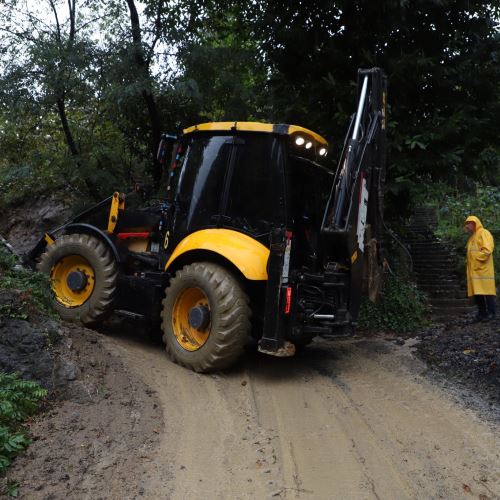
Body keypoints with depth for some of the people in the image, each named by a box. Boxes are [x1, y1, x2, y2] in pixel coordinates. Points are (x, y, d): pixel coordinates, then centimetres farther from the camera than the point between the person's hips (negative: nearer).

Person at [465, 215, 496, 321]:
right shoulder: (472, 237, 22)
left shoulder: (483, 233, -5)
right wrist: (470, 263, 10)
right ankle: (482, 312, 14)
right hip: (473, 270, 9)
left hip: (483, 269, -9)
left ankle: (491, 313, -2)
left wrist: (476, 257, -14)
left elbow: (487, 250, -18)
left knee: (487, 291, -6)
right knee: (477, 292, 8)